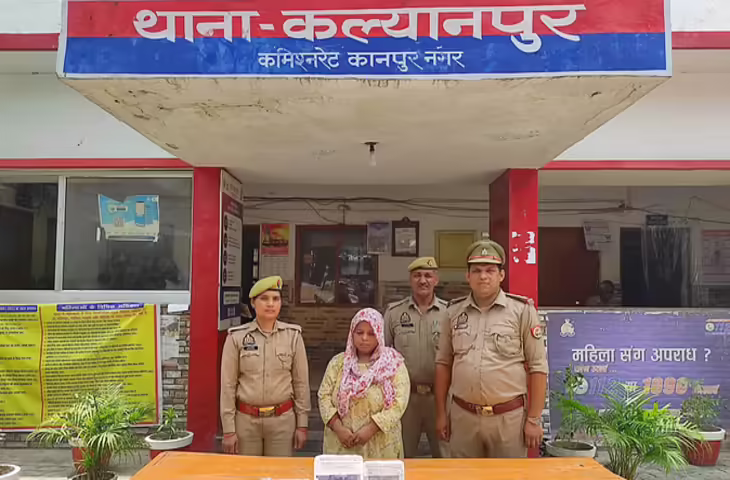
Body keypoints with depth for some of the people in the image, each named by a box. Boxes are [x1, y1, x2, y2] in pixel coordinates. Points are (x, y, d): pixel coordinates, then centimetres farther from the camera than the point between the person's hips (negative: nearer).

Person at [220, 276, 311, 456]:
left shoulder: (293, 335, -3)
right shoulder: (237, 337, -5)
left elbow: (301, 382, 2)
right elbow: (228, 385, -2)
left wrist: (302, 424, 3)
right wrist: (228, 429, -3)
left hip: (282, 419, 0)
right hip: (245, 419, 0)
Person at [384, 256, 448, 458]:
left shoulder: (449, 312, -2)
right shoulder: (394, 312, 1)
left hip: (439, 395, 0)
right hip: (404, 395, 1)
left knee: (444, 452, 12)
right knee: (403, 453, 14)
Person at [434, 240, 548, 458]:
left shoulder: (522, 310, -6)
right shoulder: (454, 311, 4)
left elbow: (538, 367, -4)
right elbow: (443, 363, 10)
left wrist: (534, 419, -5)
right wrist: (440, 413, 9)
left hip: (509, 417, -3)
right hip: (462, 415, 3)